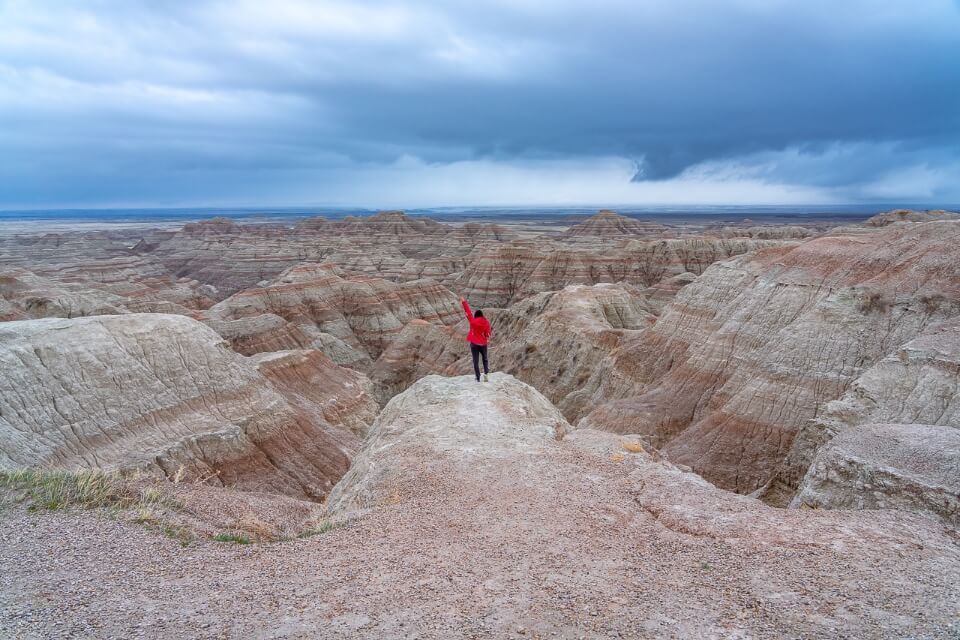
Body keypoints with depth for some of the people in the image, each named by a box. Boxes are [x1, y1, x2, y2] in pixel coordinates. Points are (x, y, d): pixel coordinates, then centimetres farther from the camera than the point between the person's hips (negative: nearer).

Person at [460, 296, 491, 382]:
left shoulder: (473, 321, -10)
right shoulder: (486, 323, -5)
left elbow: (468, 312, -5)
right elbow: (488, 333, -4)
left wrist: (464, 302, 2)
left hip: (474, 344, -2)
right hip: (483, 344, 2)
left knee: (475, 361, 4)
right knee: (485, 359, 22)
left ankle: (478, 379, 3)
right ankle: (486, 373, 2)